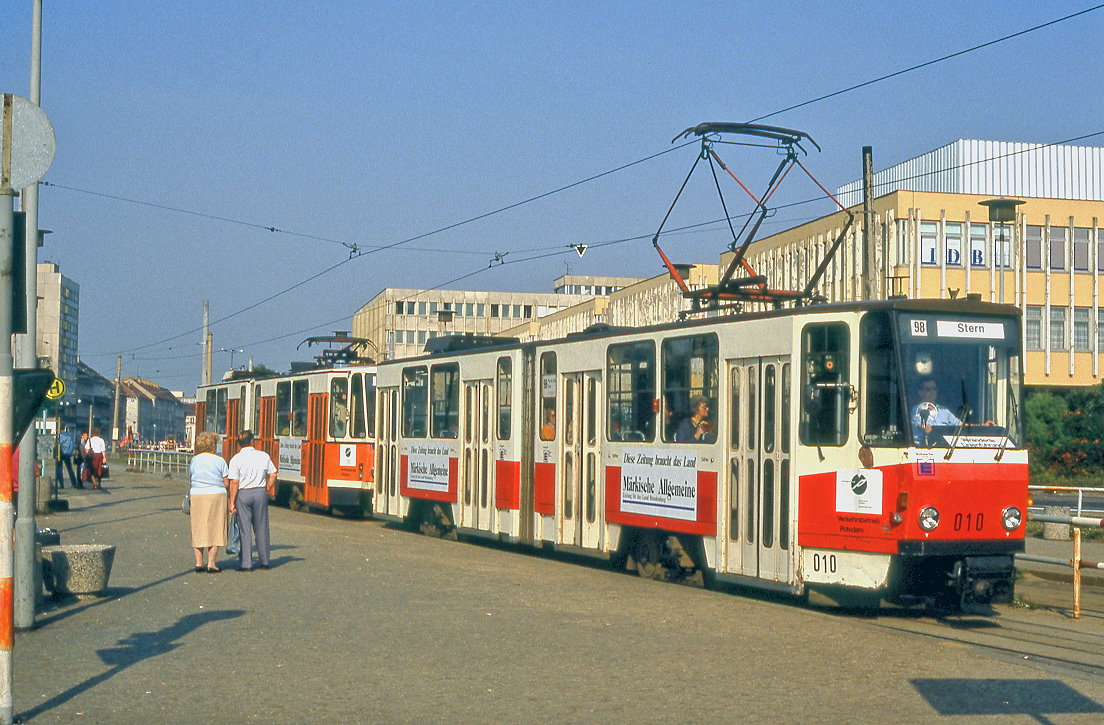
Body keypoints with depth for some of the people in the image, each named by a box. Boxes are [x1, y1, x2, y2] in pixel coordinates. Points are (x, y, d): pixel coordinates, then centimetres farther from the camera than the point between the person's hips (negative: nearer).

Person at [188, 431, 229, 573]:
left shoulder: (195, 460, 3)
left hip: (196, 496, 3)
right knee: (214, 530, 3)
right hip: (216, 496, -3)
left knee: (198, 530, 11)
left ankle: (199, 563, 11)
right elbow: (227, 483, -4)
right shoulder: (219, 461, -6)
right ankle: (211, 564, 1)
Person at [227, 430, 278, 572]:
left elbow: (234, 483, -11)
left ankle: (246, 564, 1)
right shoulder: (264, 456, 2)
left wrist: (232, 502, -7)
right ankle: (264, 561, 17)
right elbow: (273, 475, 3)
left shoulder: (236, 459, -8)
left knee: (245, 529, 1)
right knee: (261, 528, 12)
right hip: (261, 492, 3)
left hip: (243, 494, -3)